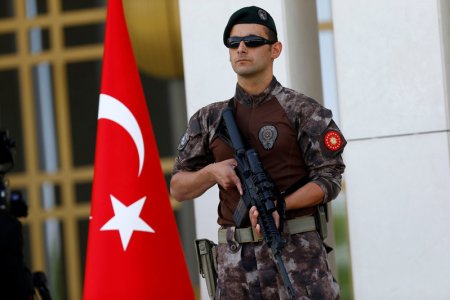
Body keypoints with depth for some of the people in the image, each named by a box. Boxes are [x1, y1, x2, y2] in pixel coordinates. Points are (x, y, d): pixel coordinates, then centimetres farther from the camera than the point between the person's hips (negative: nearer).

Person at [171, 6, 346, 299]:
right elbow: (178, 188, 14)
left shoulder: (302, 111, 2)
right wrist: (212, 172, -7)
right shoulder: (209, 120, 13)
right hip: (234, 257, 3)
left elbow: (329, 179, -4)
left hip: (297, 250, -3)